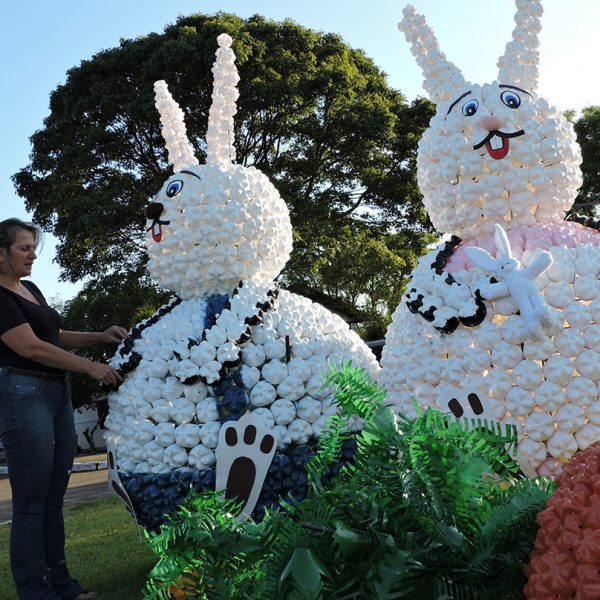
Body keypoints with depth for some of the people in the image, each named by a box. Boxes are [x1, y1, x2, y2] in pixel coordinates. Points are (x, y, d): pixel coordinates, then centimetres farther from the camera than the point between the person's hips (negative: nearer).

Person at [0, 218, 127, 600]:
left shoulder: (31, 289, 17)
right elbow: (31, 347, -18)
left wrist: (100, 336, 10)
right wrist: (91, 367, -18)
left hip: (58, 393, 9)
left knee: (54, 499, 12)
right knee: (31, 504, -3)